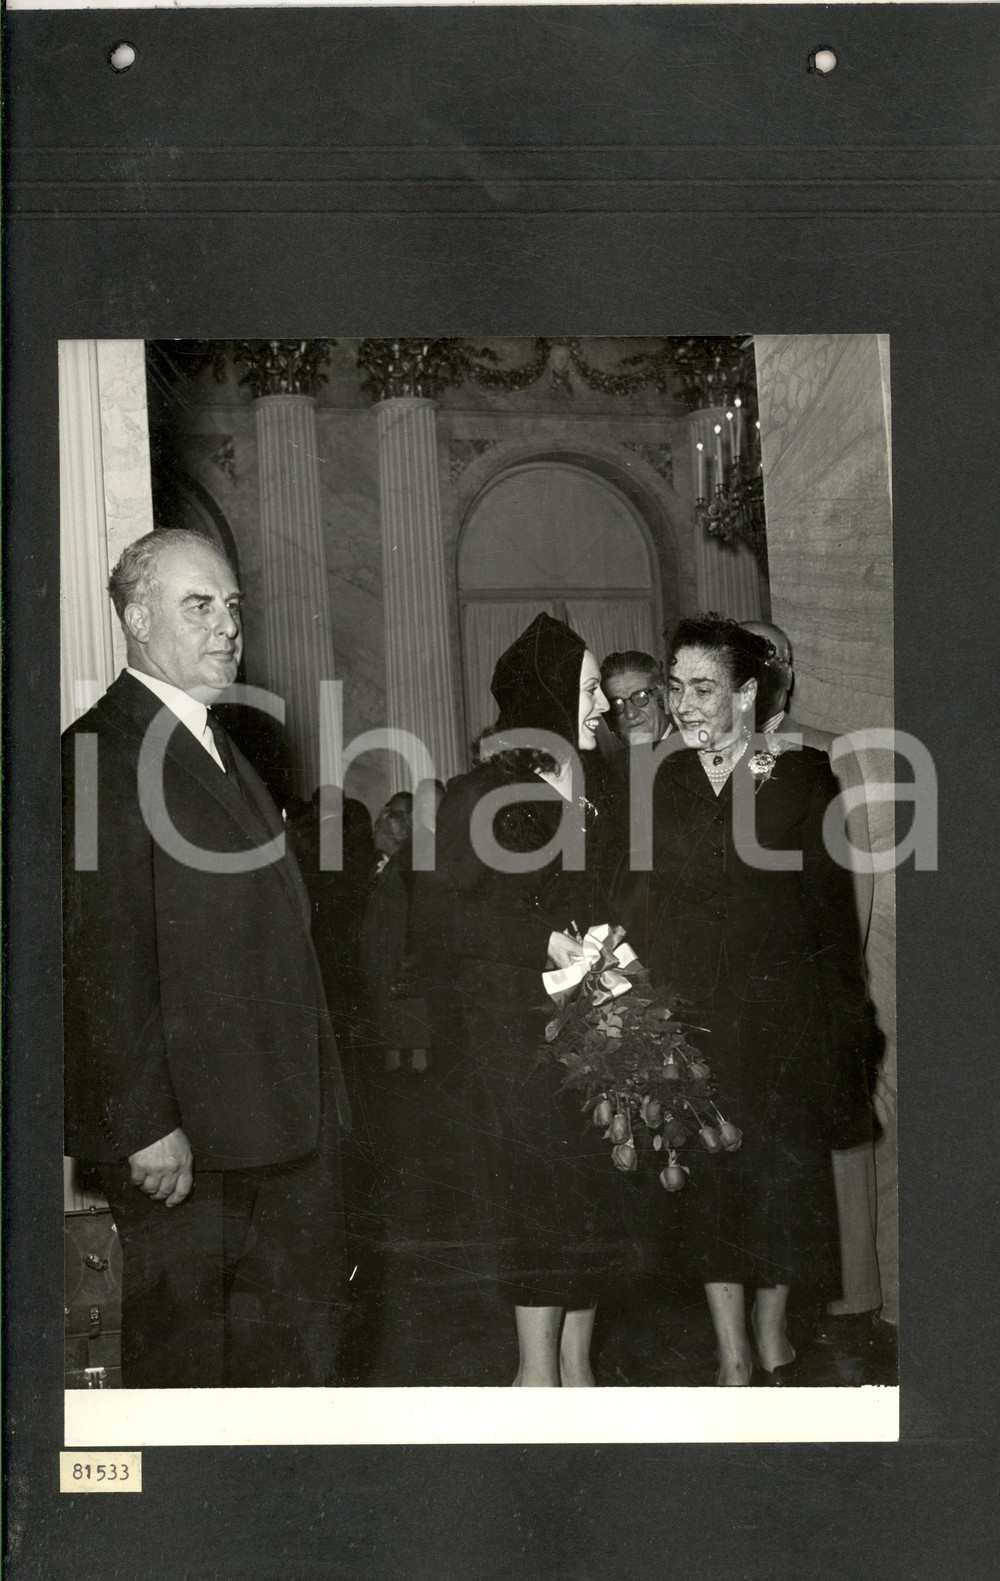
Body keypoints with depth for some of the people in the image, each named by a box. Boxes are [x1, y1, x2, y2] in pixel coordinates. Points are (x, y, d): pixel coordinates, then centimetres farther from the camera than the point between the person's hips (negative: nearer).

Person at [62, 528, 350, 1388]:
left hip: (279, 1122, 9)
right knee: (183, 1351, 6)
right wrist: (145, 1125, -21)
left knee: (303, 1334, 16)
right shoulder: (105, 753, -14)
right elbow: (105, 962, -19)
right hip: (179, 1131, -9)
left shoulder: (222, 744, 16)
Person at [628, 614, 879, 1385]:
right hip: (690, 1016, 2)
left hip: (779, 1014, -1)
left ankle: (773, 1336, 29)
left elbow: (830, 899, -1)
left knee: (781, 1173, 7)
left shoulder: (801, 775, -3)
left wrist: (843, 1024, -3)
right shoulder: (661, 780, 3)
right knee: (706, 1180, 5)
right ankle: (734, 1358, 18)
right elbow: (644, 901, 3)